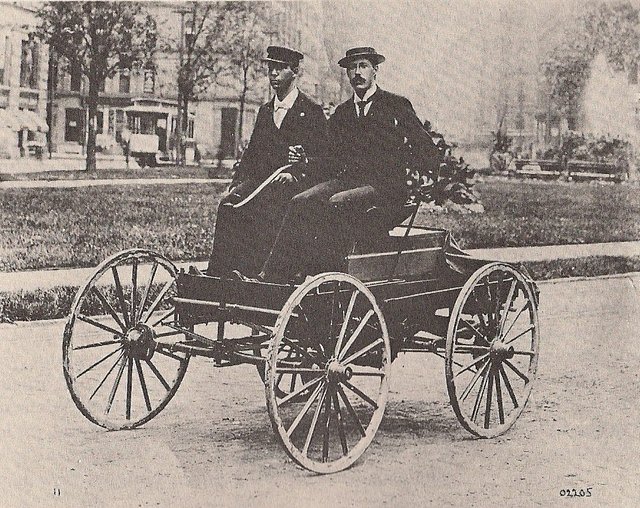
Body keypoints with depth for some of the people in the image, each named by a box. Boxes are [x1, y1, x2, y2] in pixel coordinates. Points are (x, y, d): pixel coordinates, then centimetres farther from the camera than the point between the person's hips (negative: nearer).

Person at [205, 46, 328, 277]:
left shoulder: (312, 111, 4)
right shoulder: (265, 111, 23)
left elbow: (321, 156, -2)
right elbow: (252, 152, 22)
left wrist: (294, 174, -18)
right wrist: (236, 182, 5)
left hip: (292, 184, -5)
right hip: (259, 179, 5)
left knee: (259, 208, -34)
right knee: (229, 204, -24)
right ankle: (218, 275, -29)